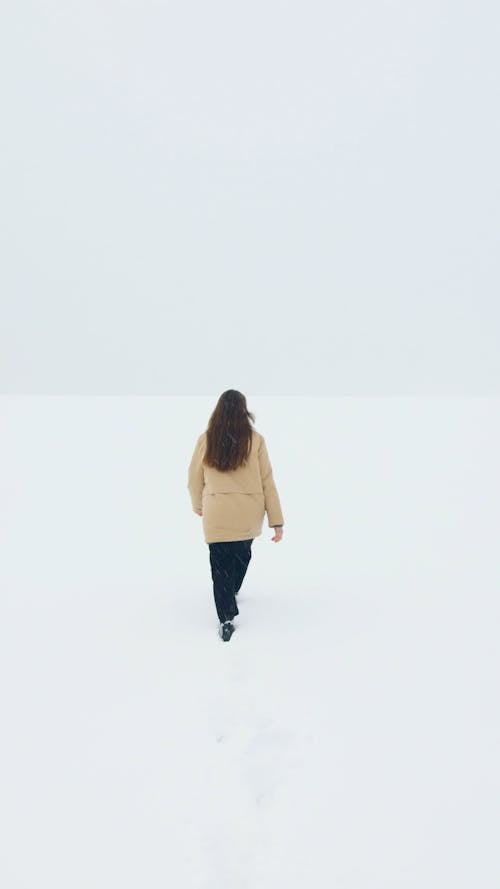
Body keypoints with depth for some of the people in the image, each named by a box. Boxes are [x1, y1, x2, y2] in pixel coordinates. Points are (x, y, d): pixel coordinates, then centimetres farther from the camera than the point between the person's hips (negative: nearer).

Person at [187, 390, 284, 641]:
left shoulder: (205, 439, -4)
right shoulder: (255, 439, -6)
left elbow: (194, 480, 5)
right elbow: (267, 481, -4)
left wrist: (199, 507, 24)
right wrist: (277, 521, 1)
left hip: (217, 515, -2)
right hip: (249, 515, 2)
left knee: (221, 566, 10)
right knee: (242, 555, 26)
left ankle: (226, 619, 12)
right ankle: (232, 591, 50)